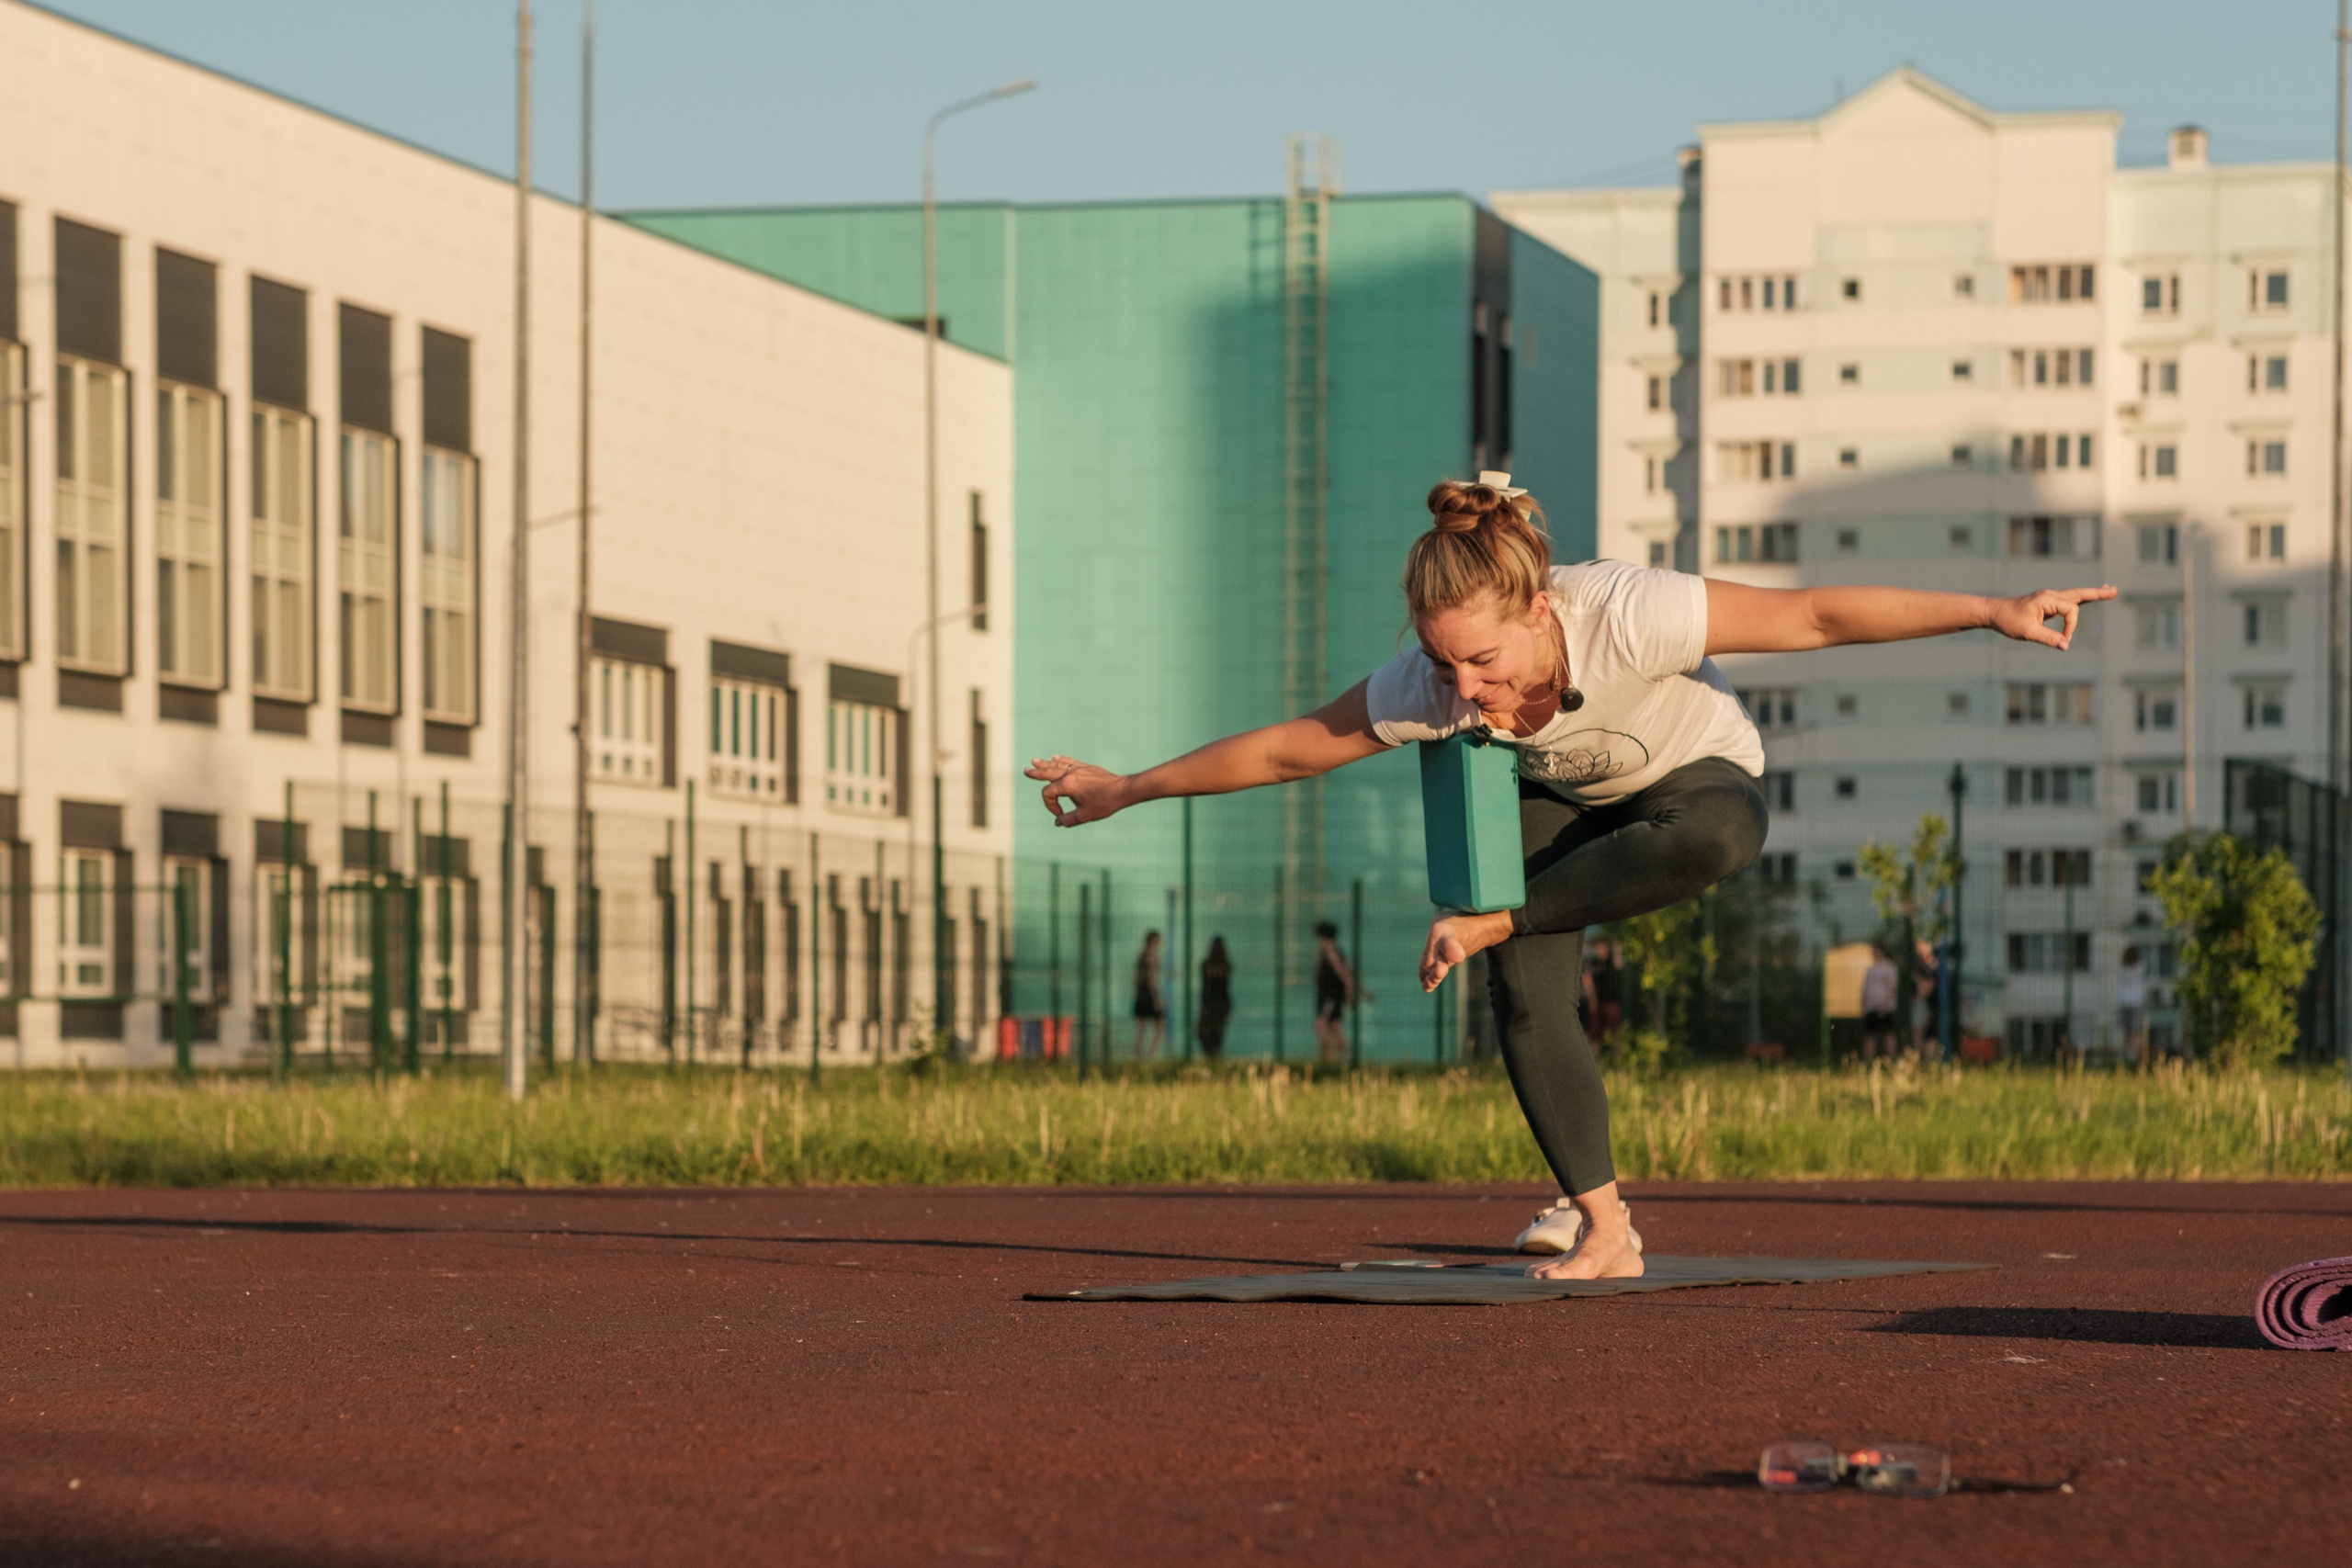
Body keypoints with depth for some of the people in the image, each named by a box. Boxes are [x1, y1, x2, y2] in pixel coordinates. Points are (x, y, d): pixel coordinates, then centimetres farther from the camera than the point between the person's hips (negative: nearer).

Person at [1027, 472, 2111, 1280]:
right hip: (1561, 797, 2)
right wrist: (1125, 792, -13)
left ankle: (1494, 921, -19)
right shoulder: (1430, 686, -32)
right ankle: (1602, 1226, -3)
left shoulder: (1628, 616, -42)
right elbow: (1284, 751, -19)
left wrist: (1995, 614, -37)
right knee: (1526, 996, -20)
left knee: (1714, 837, -39)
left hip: (1696, 774, -2)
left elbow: (1815, 616, -36)